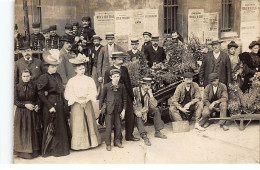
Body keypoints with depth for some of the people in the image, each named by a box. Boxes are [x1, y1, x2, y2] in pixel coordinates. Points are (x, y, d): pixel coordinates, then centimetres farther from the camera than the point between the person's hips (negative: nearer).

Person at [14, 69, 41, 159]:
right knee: (22, 132, 2)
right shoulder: (17, 87, -3)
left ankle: (33, 150, 15)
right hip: (21, 112, -1)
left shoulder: (34, 86, 2)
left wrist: (37, 106, -11)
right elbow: (15, 101, -6)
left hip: (32, 112, 2)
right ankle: (23, 151, 12)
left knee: (32, 131, 5)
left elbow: (37, 98, 8)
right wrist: (25, 105, -16)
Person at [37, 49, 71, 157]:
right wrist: (50, 107, -16)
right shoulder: (44, 78, -11)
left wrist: (62, 102, 7)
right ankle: (50, 149, 17)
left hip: (59, 105, 7)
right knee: (51, 128, 3)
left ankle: (61, 147, 28)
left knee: (61, 127, 14)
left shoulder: (57, 76, 10)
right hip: (50, 105, -7)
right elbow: (41, 94, -15)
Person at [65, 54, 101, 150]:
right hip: (77, 104, -2)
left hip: (87, 103, 2)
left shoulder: (89, 80, 5)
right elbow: (67, 94, -3)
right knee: (78, 124, 1)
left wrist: (87, 98, -14)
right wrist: (77, 99, -13)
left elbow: (93, 92, 1)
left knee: (89, 122, 8)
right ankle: (79, 144, 10)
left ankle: (91, 141, 20)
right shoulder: (71, 81, 0)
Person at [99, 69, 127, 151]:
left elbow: (124, 99, 6)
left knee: (118, 126, 10)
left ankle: (117, 141, 27)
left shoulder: (122, 86, 1)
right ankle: (108, 144, 13)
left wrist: (123, 110, 2)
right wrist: (101, 108, 0)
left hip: (118, 110, 3)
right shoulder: (106, 86, -5)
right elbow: (102, 98, 3)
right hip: (109, 110, -3)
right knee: (109, 127, 0)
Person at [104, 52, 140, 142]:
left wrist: (132, 96, 8)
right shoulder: (108, 71, -6)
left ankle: (129, 135, 22)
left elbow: (128, 83, 13)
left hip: (127, 97, 5)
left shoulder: (125, 69, 9)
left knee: (131, 117, 7)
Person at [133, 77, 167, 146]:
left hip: (145, 110, 5)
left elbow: (154, 105, -13)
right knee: (139, 117, -34)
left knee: (156, 110, -13)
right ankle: (144, 136, -42)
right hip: (135, 110, -5)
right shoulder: (135, 90, -14)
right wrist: (137, 111, -30)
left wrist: (150, 94, -21)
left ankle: (157, 132, -11)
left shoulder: (149, 93, -2)